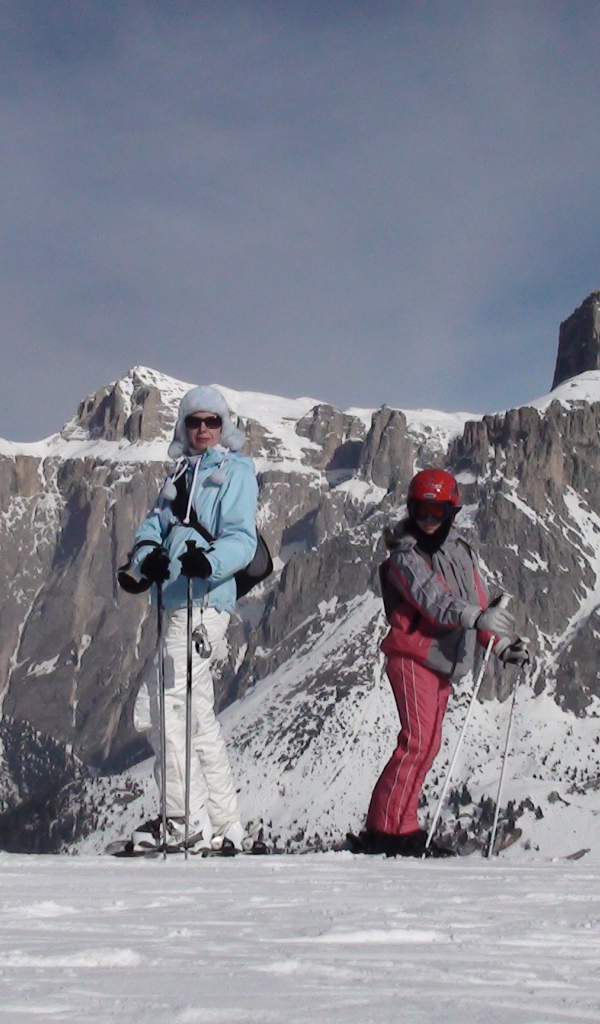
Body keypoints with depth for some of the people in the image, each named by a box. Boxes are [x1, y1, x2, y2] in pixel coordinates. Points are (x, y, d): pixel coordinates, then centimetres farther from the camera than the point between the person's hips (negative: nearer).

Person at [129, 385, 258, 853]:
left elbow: (242, 538, -10)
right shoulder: (181, 474, 24)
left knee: (168, 698, -16)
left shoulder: (235, 471, 1)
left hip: (205, 600, -9)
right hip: (179, 601, 9)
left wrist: (209, 562, -31)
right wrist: (148, 553, -11)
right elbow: (156, 523, 12)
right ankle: (226, 825, 17)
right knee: (198, 710, 11)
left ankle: (187, 821, -15)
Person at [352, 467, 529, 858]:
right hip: (413, 655, -8)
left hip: (443, 662, 8)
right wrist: (477, 618, -40)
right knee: (417, 740, -16)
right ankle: (382, 831, -14)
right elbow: (433, 600, -25)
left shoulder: (463, 552, 13)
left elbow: (478, 603, 19)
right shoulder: (405, 556, -9)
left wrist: (503, 645, 7)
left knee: (428, 744, 9)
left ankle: (404, 829, 15)